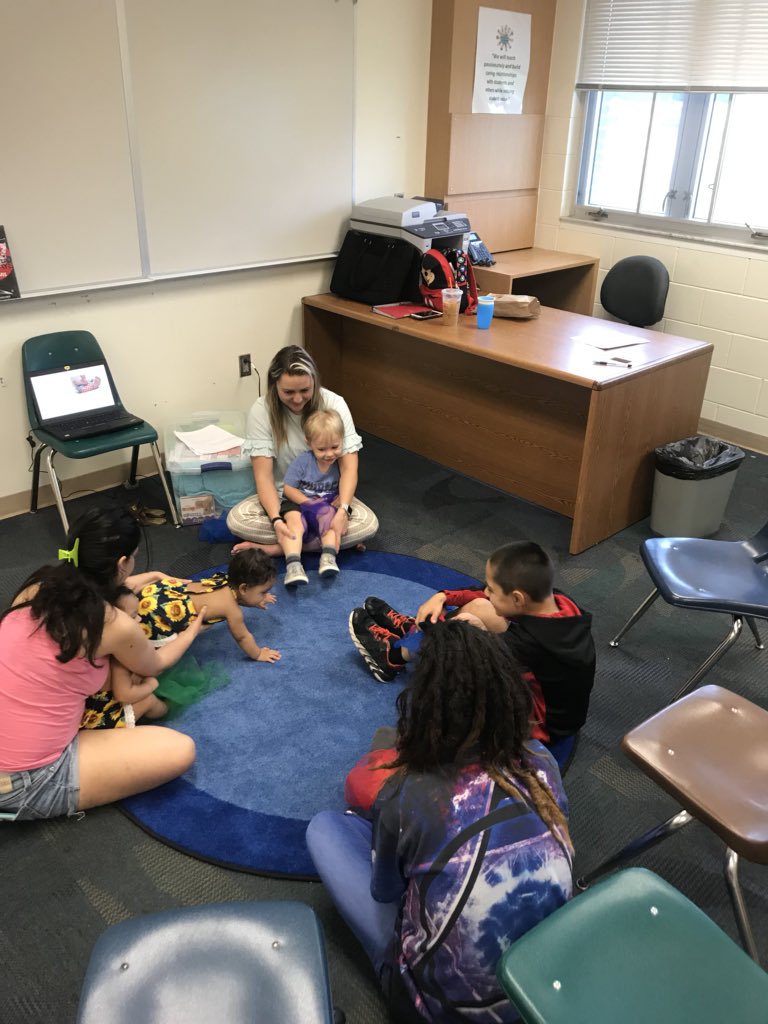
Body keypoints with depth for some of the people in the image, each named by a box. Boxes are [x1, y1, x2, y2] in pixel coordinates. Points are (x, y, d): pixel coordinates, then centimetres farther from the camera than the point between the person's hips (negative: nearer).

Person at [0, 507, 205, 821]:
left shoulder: (38, 586, 0)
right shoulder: (116, 625, -16)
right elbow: (154, 666, 9)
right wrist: (193, 630, 27)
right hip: (26, 786, -7)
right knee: (180, 751, -6)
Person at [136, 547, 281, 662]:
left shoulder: (227, 581, 6)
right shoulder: (233, 609, -16)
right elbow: (242, 637, -1)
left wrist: (257, 601, 38)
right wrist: (258, 654, 13)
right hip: (156, 614, -9)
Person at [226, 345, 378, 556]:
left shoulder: (333, 404, -16)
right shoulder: (261, 410, -17)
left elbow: (348, 467, -17)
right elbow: (263, 475, -20)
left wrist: (343, 510, -35)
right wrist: (276, 520, -36)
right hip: (281, 496, 0)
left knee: (368, 524, -28)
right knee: (236, 519, -28)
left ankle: (274, 548, -22)